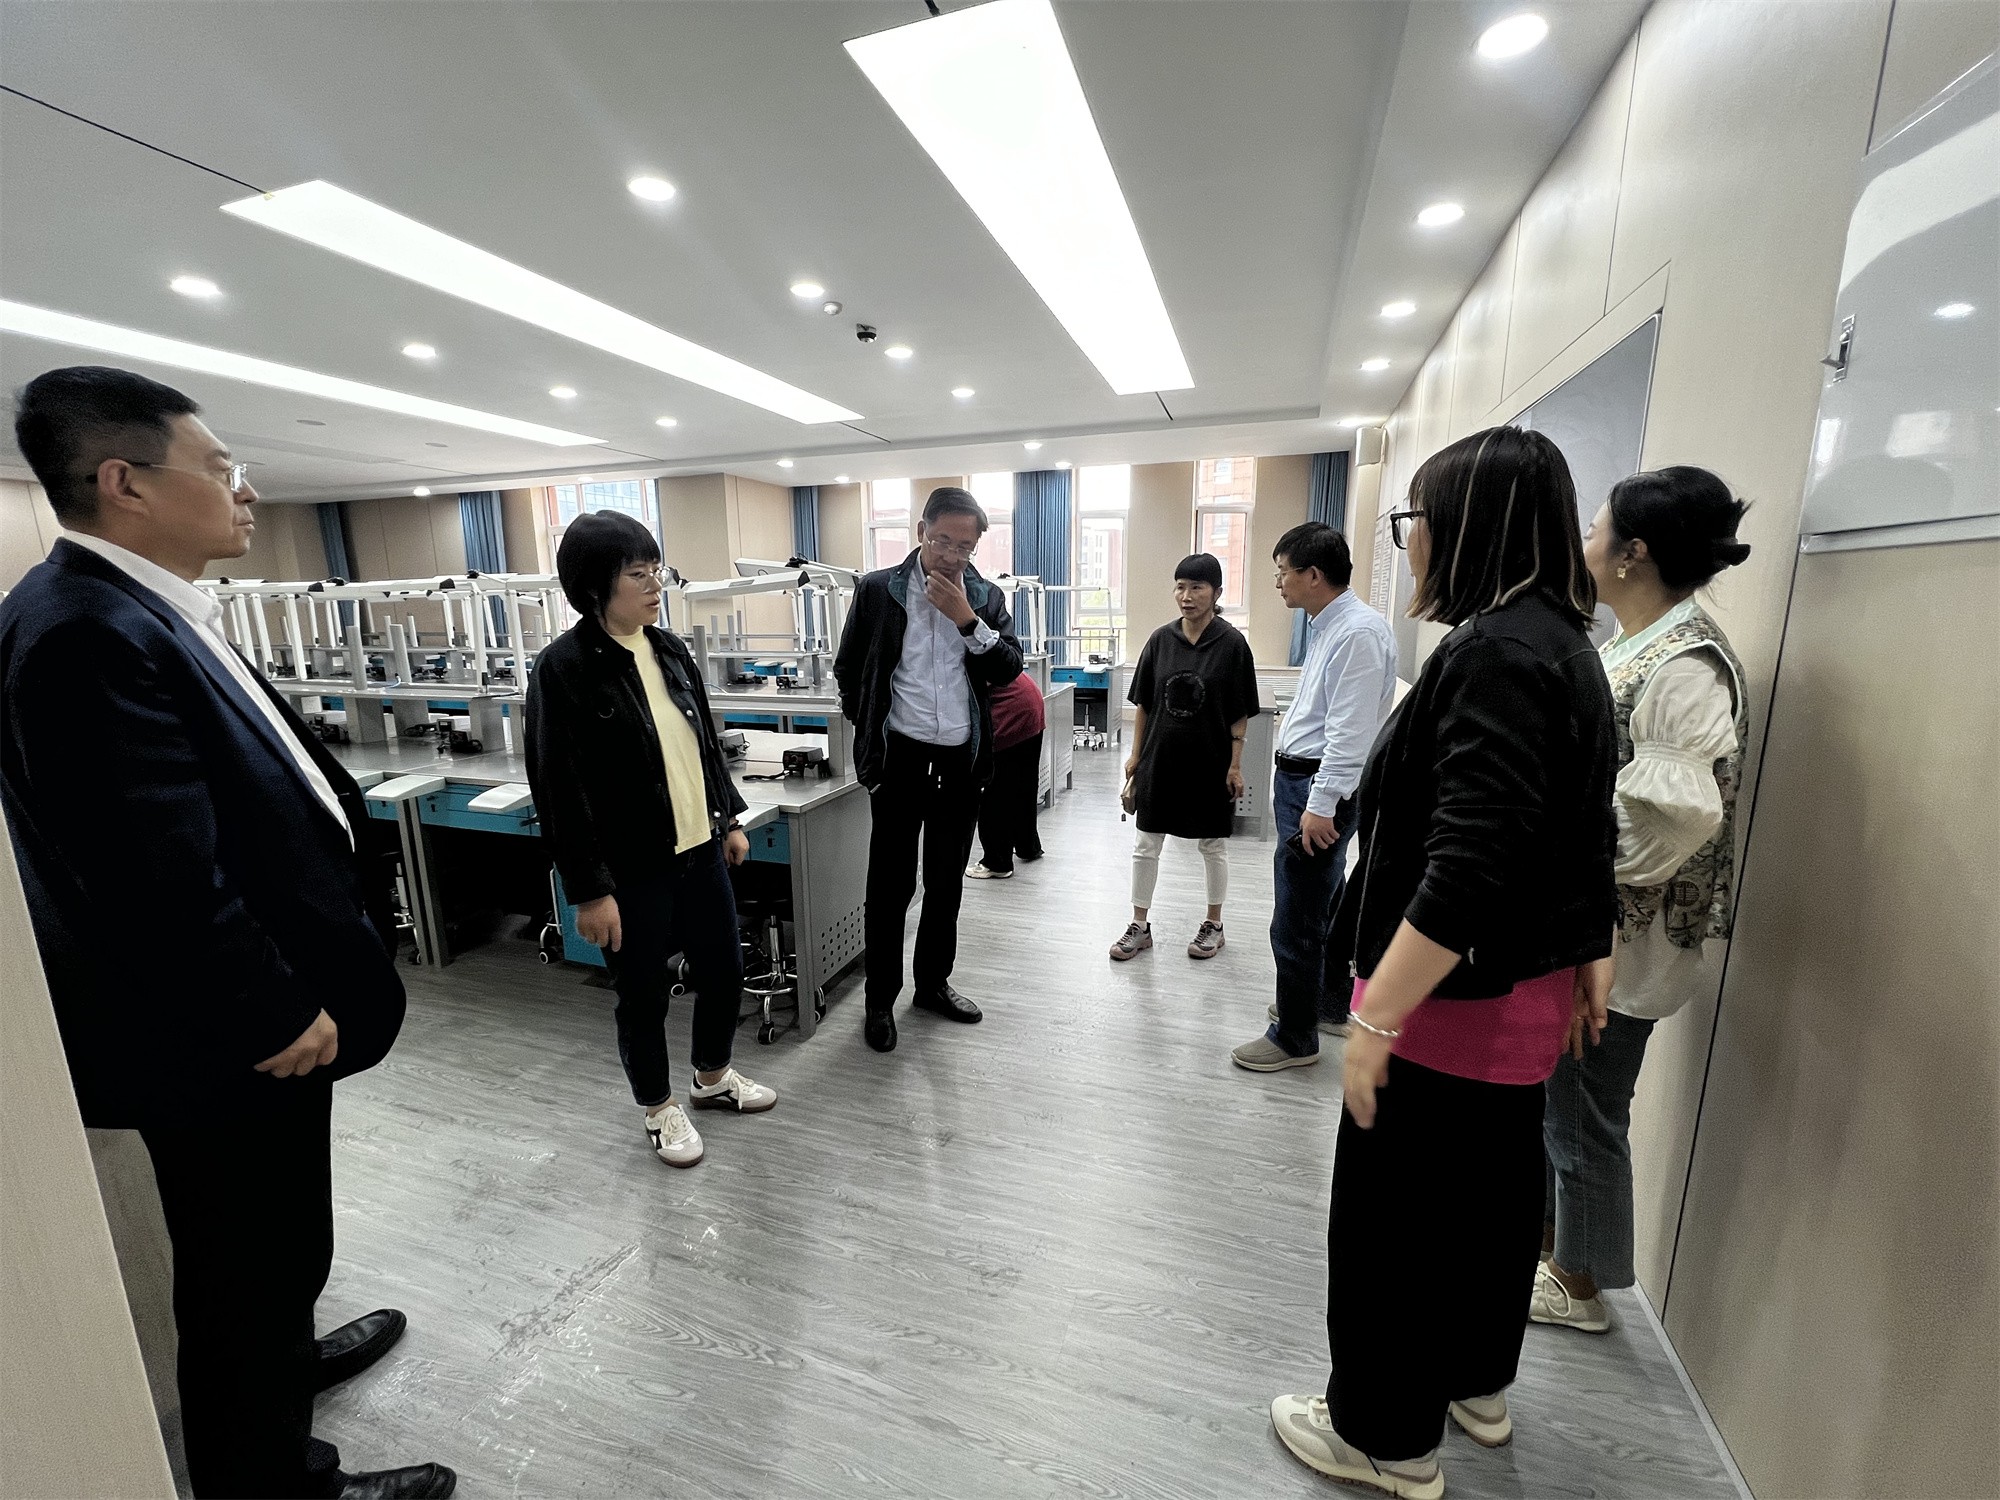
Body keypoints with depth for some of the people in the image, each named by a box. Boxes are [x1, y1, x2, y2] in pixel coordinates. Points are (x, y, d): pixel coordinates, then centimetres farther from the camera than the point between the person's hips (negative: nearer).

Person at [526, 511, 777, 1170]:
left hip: (700, 850, 6)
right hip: (632, 869, -6)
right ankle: (659, 1107, 37)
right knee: (644, 994, 12)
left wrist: (730, 819, 14)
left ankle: (712, 1078, 42)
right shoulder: (563, 668, -14)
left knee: (724, 970, 16)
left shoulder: (669, 649, 4)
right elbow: (559, 788, -15)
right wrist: (589, 889, -14)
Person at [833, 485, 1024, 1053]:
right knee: (891, 882, 5)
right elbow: (848, 669, 5)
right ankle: (880, 999, 22)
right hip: (901, 757, -3)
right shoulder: (878, 589, -3)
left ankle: (933, 983, 33)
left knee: (947, 881, 15)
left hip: (962, 760, 3)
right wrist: (870, 732, 5)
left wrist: (966, 618, -15)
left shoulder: (986, 598, 5)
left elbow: (1009, 669, -6)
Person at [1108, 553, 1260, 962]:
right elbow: (1143, 703, 5)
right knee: (1146, 844, 8)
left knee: (1213, 845, 13)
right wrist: (1135, 754, 4)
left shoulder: (1232, 643, -8)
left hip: (1210, 763, -3)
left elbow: (1240, 713, -6)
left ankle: (1213, 925, 31)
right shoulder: (1161, 639, 0)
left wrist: (1235, 765, -8)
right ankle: (1140, 927, 22)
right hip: (1160, 760, 3)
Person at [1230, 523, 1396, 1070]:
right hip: (1302, 779, 11)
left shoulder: (1358, 632, -19)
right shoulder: (1328, 625, 11)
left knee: (1296, 922, 0)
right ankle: (1330, 1005, 41)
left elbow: (1351, 732, -23)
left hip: (1320, 787, -11)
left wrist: (1321, 805, -23)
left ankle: (1295, 1037, 16)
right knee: (1326, 902, 23)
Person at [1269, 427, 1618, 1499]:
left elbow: (1467, 866, -30)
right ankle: (1477, 1385, 48)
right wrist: (1589, 957, 21)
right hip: (1523, 990, 10)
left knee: (1394, 1218, 9)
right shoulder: (1561, 642, 9)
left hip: (1454, 998, -10)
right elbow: (1585, 835, 14)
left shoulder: (1496, 654, -23)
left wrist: (1378, 1017, -27)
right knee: (1493, 1193, 25)